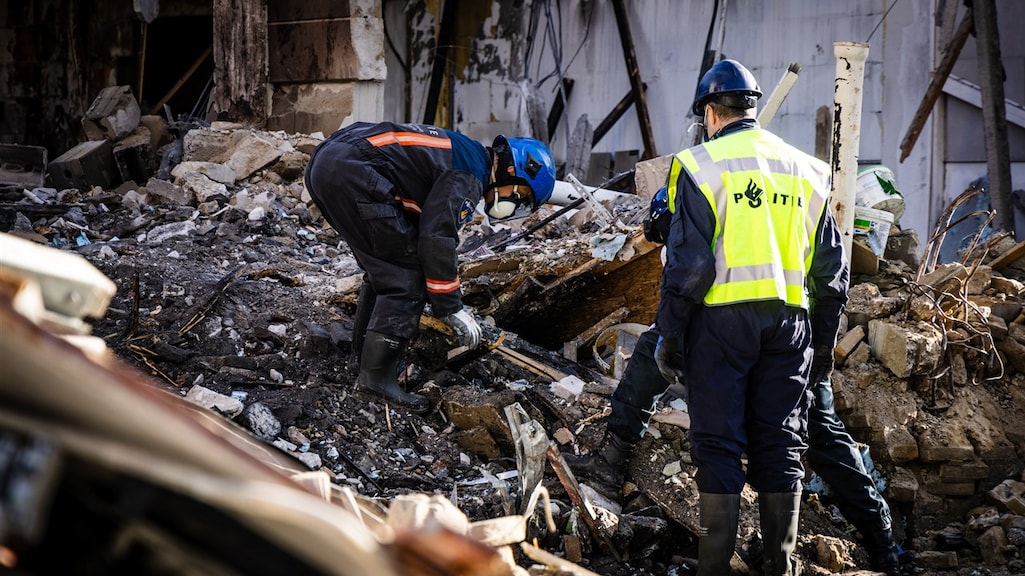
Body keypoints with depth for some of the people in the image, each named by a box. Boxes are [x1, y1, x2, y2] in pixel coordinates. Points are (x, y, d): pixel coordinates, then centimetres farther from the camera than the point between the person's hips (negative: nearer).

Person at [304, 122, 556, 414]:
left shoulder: (461, 154, 25)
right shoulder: (469, 176, -5)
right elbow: (437, 239, -11)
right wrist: (452, 308, -2)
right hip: (353, 171, -10)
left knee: (384, 270, 22)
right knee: (407, 277, -3)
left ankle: (364, 361, 29)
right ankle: (376, 377, -3)